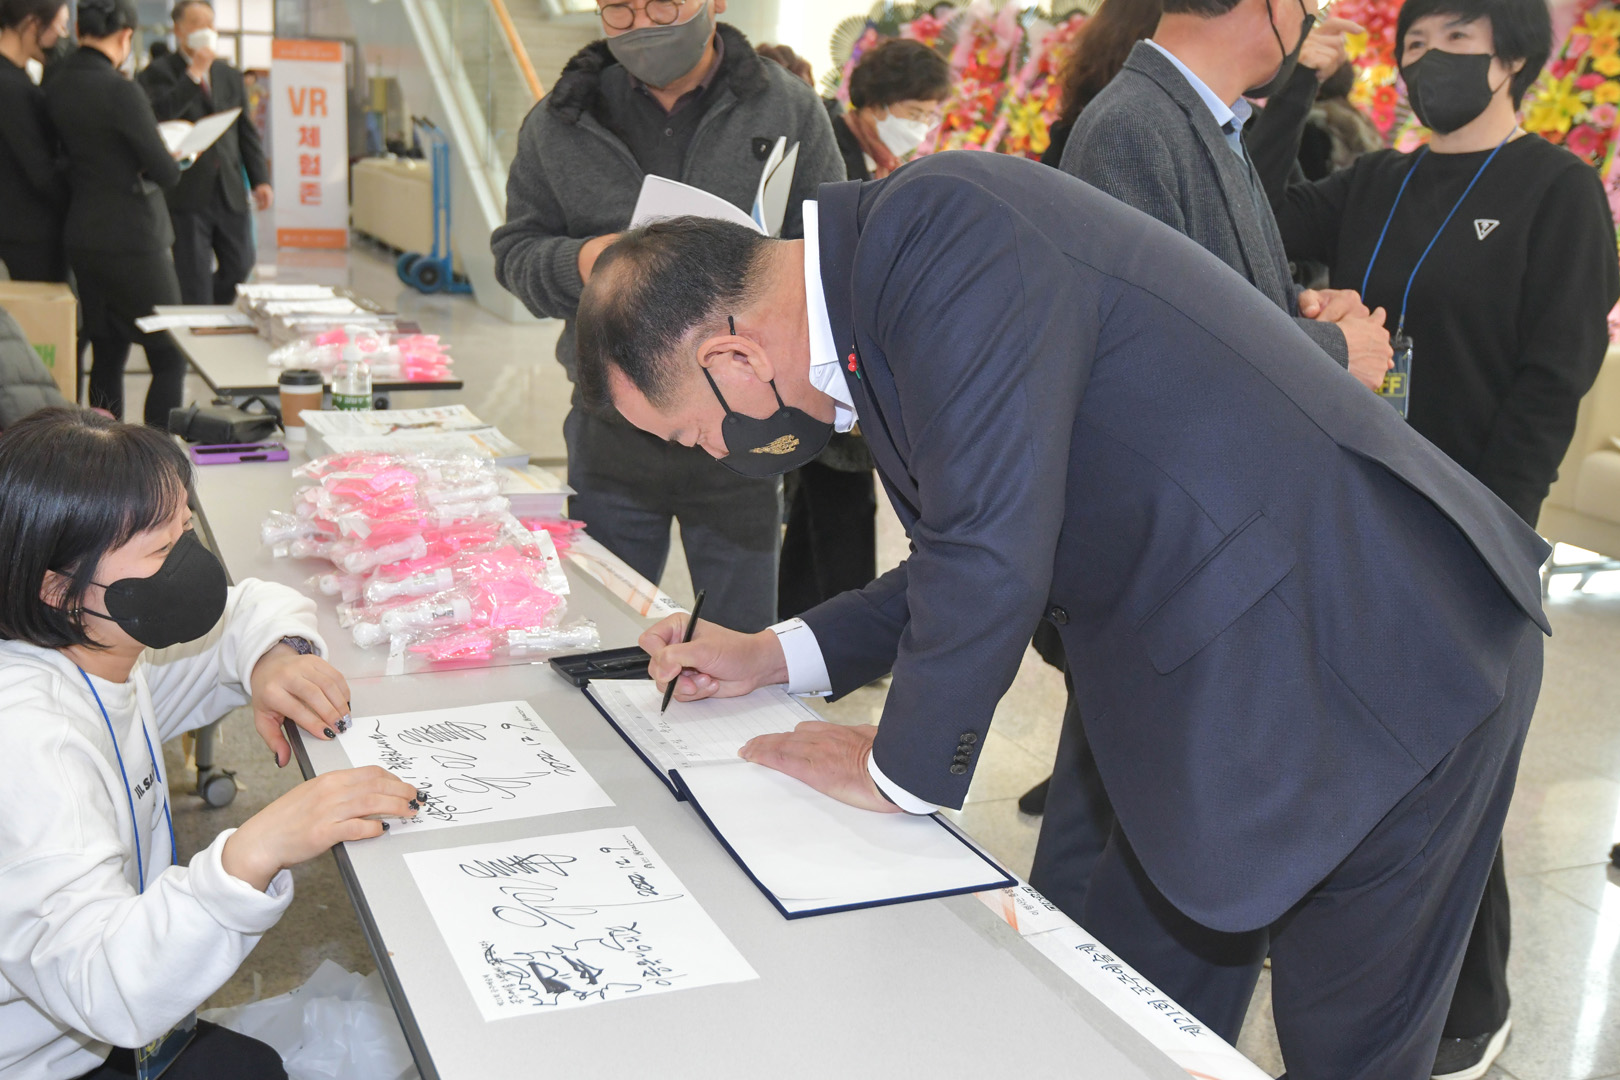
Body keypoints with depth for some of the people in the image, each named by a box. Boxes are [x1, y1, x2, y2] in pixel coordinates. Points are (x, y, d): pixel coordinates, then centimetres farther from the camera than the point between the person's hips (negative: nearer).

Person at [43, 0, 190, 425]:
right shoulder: (119, 91, -18)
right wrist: (172, 157, 7)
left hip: (82, 237, 8)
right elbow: (167, 173, -14)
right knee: (170, 358, -1)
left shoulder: (55, 84, 5)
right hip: (132, 241, -8)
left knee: (107, 354, 14)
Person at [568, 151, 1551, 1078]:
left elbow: (992, 554, -30)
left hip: (1382, 671, -9)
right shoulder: (890, 276, 7)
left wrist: (905, 772, -13)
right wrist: (777, 658, 13)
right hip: (1234, 686, 9)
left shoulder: (941, 226, -24)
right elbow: (980, 548, 17)